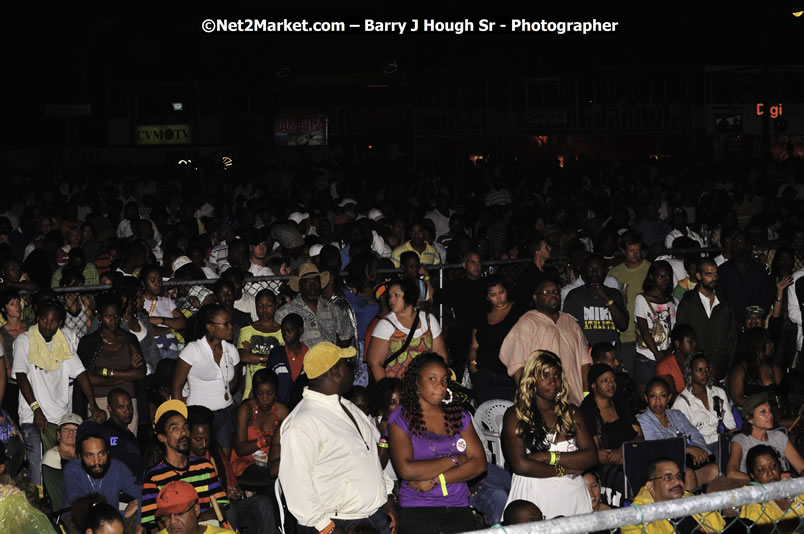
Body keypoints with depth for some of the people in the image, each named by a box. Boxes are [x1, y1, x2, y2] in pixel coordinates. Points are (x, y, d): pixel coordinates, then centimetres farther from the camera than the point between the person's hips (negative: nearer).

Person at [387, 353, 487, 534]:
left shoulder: (460, 417, 16)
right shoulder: (400, 418, 3)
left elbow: (479, 463, 6)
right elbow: (406, 470, -11)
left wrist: (435, 480, -6)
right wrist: (453, 460, -4)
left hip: (459, 510, 4)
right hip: (417, 511, -4)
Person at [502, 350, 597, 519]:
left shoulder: (572, 413, 16)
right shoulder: (514, 415, 3)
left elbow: (591, 457, 5)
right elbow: (520, 465, -7)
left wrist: (550, 457, -6)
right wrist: (564, 470, -1)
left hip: (572, 494, 3)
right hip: (534, 495, -3)